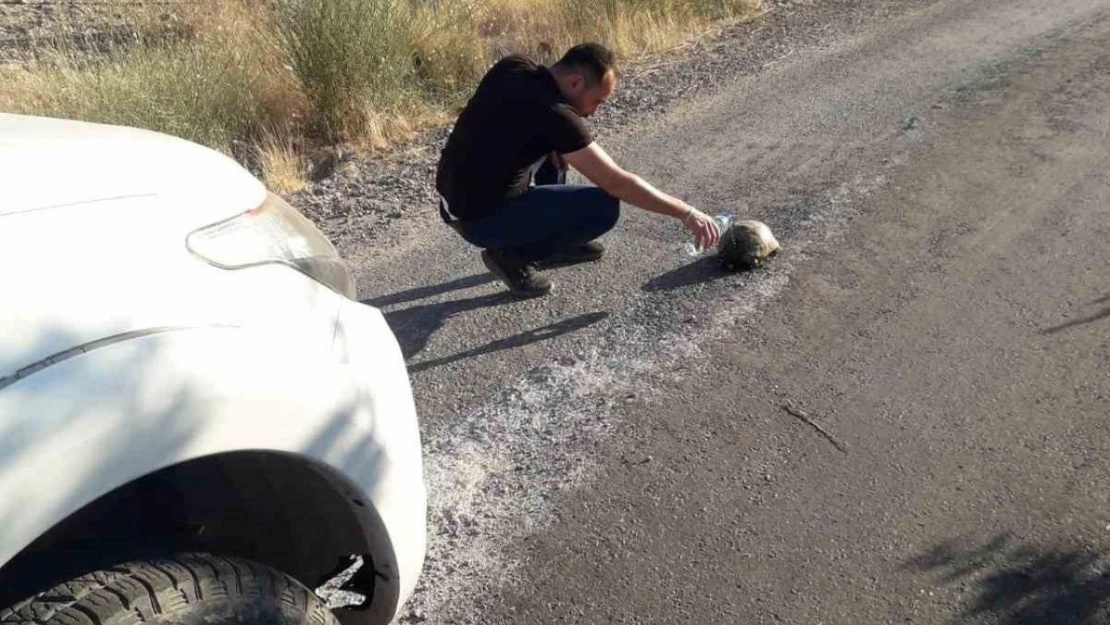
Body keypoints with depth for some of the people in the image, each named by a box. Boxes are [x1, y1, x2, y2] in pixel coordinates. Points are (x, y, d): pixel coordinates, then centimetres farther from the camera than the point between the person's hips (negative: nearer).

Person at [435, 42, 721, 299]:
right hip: (479, 217, -9)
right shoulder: (554, 114, -22)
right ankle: (510, 254, -1)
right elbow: (619, 183, -20)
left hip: (460, 195, 9)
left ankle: (553, 242, 24)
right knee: (605, 208, -15)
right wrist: (687, 214, -13)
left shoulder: (511, 67, -1)